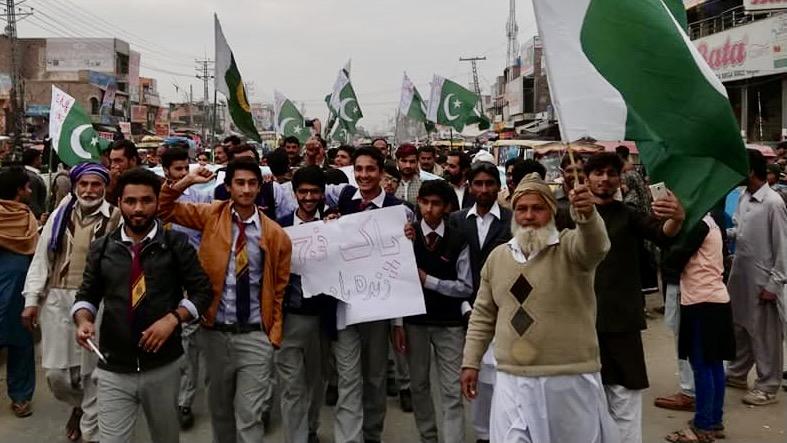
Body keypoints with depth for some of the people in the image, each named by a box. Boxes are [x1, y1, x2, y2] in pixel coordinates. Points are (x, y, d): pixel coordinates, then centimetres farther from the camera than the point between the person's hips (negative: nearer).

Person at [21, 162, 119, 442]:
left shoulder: (116, 218, -4)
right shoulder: (60, 215, 9)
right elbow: (41, 259, 11)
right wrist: (32, 299, 6)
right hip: (57, 301, 4)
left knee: (92, 371, 3)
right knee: (55, 372, 8)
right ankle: (78, 404, 39)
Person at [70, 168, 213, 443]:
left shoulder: (176, 244, -3)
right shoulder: (101, 248, 3)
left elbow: (202, 291, -3)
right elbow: (86, 296, 10)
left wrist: (172, 319, -18)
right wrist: (84, 320, -11)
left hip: (163, 366, 0)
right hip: (113, 369, 1)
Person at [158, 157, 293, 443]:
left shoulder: (275, 234, -3)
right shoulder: (212, 216, 2)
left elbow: (279, 288, 3)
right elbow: (164, 209, 6)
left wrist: (275, 336, 0)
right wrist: (185, 182, -11)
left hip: (255, 336, -2)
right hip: (215, 332, 2)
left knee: (249, 415, -1)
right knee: (219, 409, 18)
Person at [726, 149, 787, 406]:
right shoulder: (743, 197, 5)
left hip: (761, 279, -8)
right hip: (740, 274, 8)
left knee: (764, 335, 4)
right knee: (739, 327, 19)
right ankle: (737, 374, 35)